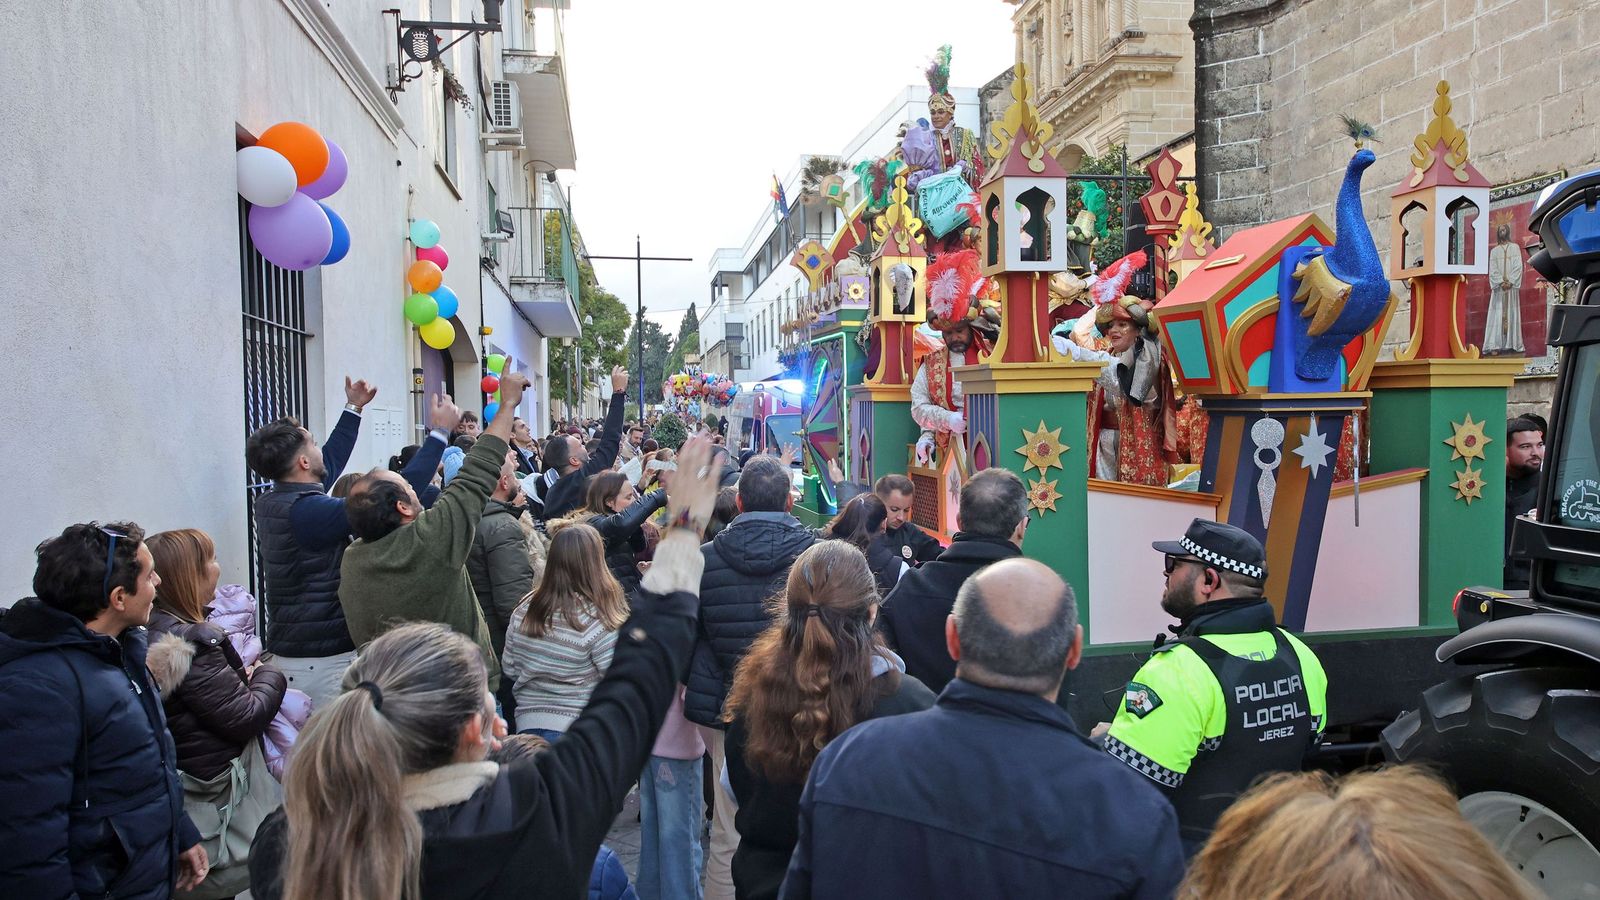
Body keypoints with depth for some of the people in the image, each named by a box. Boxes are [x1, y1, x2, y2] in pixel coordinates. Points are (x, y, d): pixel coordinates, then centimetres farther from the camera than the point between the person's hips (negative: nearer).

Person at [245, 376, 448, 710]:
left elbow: (329, 464, 22)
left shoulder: (268, 504, 6)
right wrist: (438, 434, -14)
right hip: (327, 660, -9)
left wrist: (354, 409, 31)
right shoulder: (311, 511, -21)